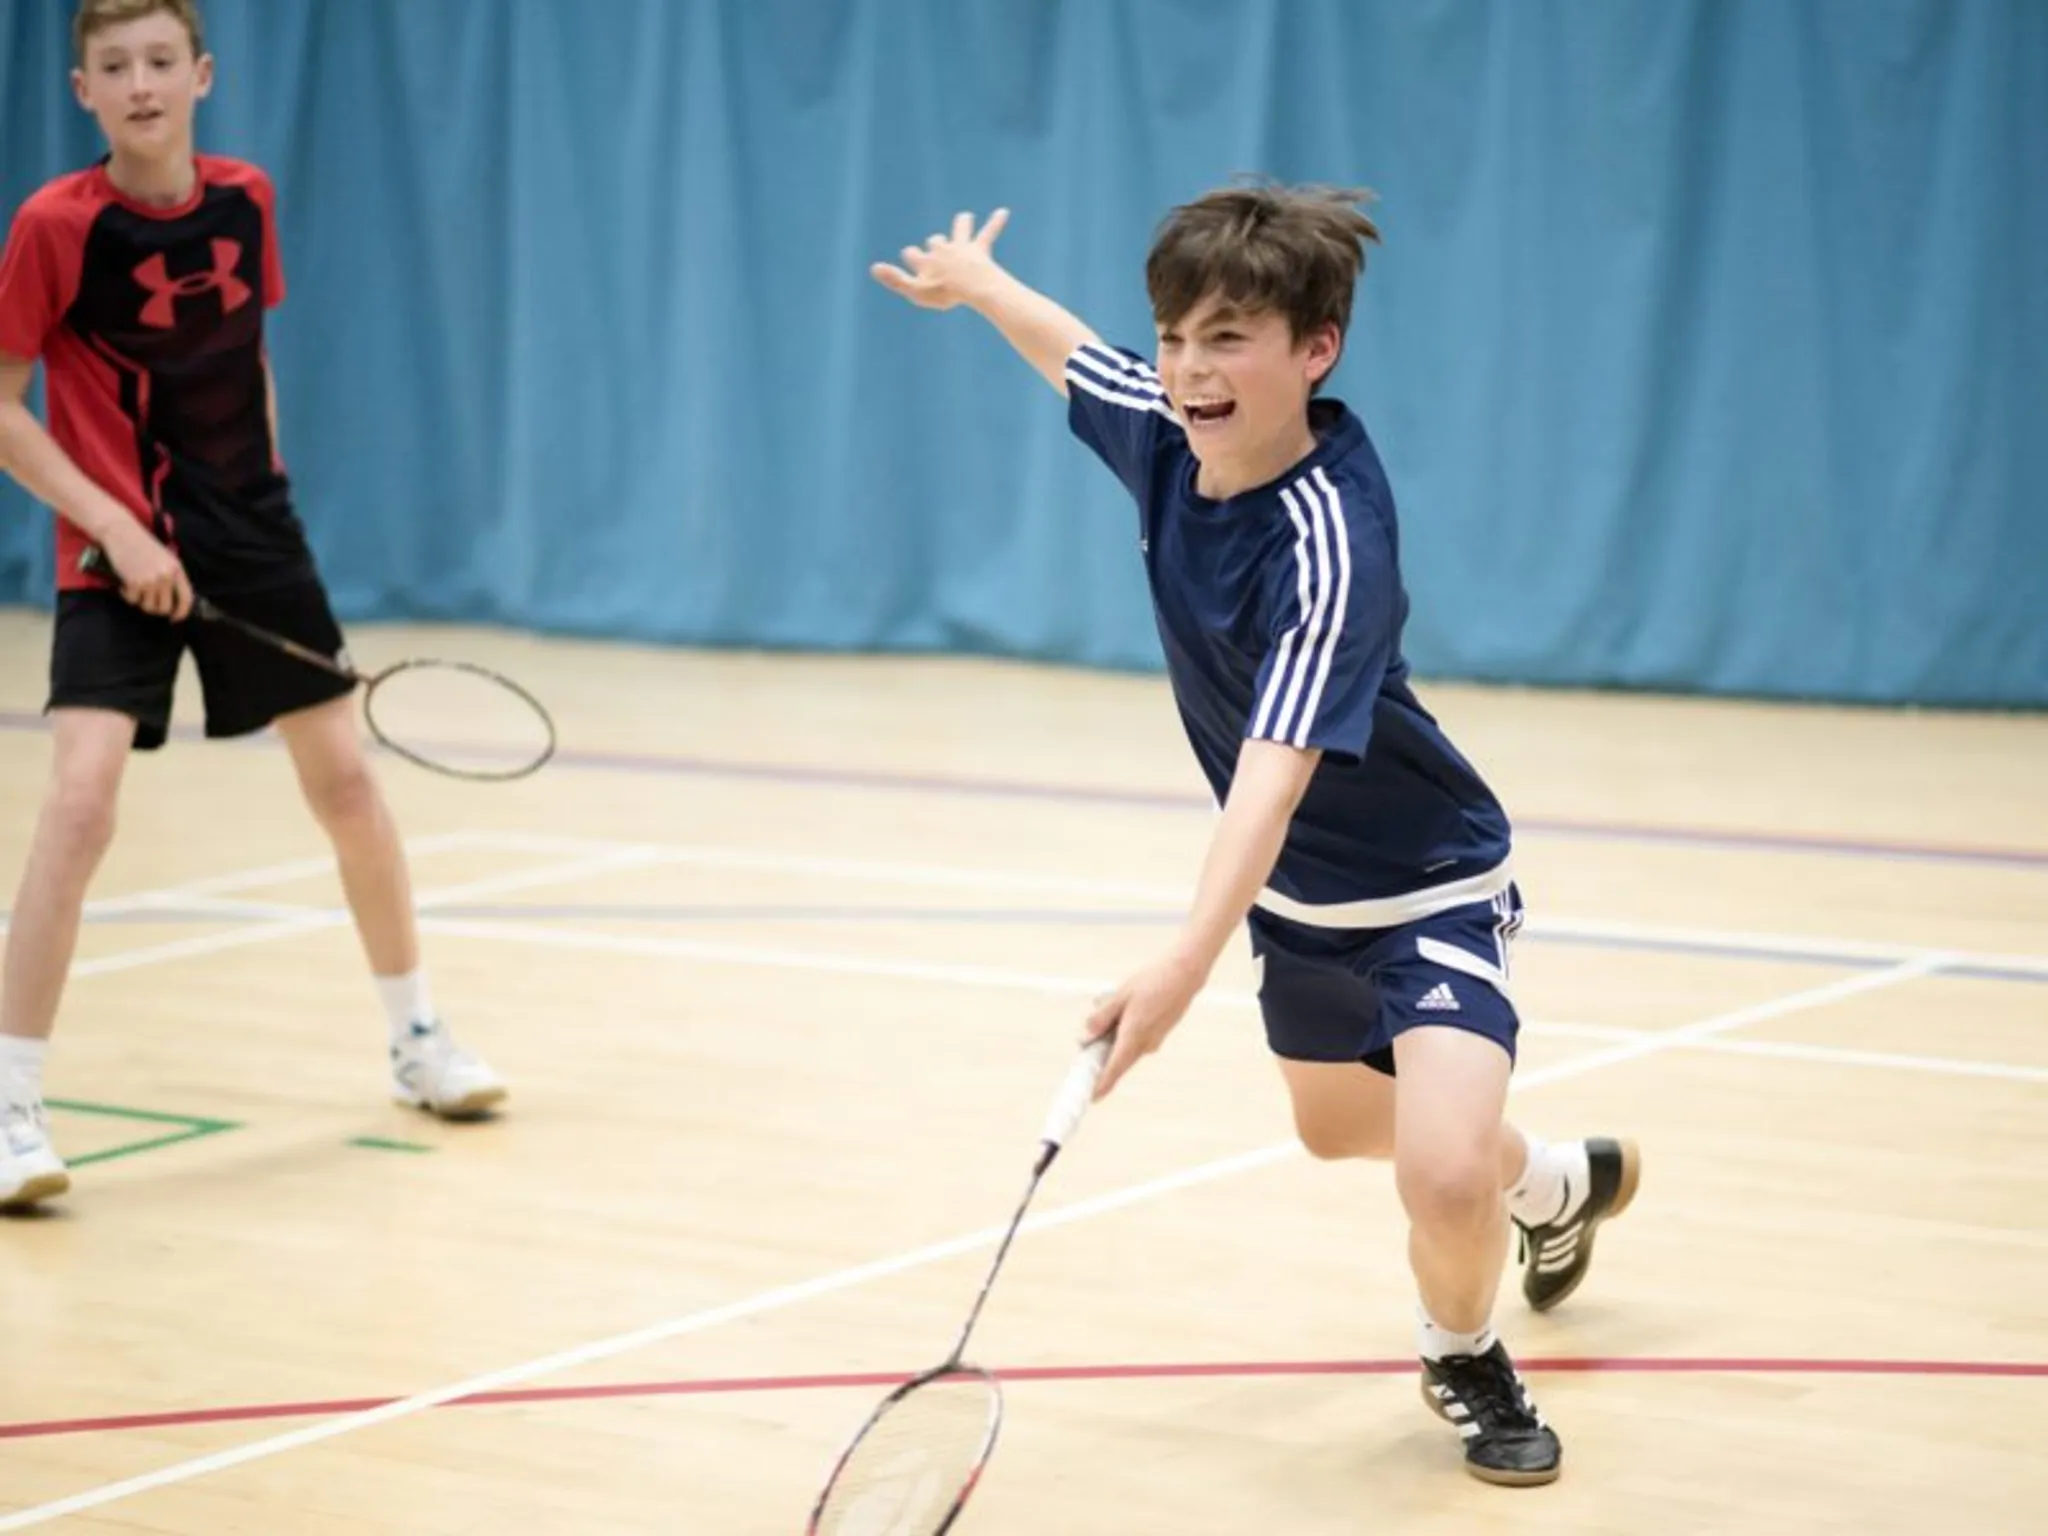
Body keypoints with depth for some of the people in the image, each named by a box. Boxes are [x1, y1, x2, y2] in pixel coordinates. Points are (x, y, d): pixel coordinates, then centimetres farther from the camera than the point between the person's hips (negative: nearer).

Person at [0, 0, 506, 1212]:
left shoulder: (246, 201, 0)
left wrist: (264, 483, 10)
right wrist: (115, 526, -18)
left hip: (254, 537, 5)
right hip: (121, 552, -5)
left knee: (347, 780, 12)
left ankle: (418, 1039, 32)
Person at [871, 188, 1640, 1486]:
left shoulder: (1333, 548, -36)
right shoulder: (1168, 433, -14)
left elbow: (1276, 768, -46)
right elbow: (1080, 356, 11)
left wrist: (1188, 966, -56)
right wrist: (978, 285, 25)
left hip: (1429, 891, -8)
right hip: (1301, 894, 9)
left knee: (1443, 1174, -28)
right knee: (1338, 1124, 30)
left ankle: (1465, 1354, 8)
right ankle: (1566, 1183, 61)